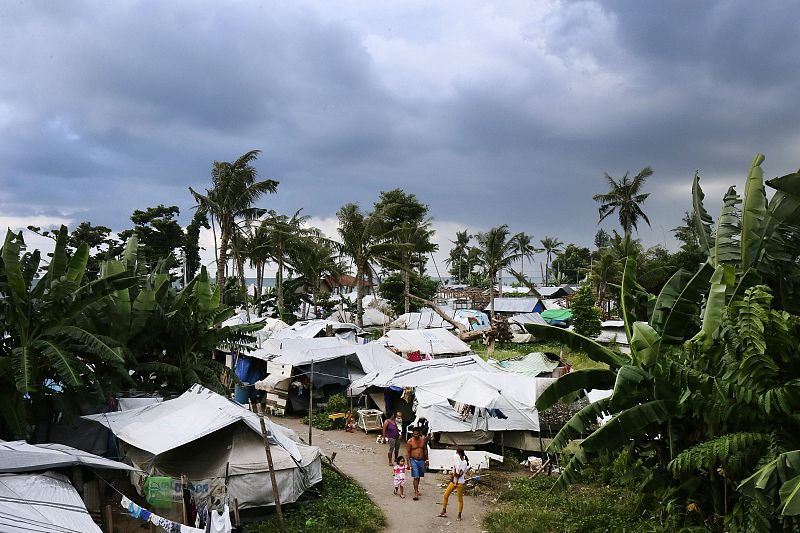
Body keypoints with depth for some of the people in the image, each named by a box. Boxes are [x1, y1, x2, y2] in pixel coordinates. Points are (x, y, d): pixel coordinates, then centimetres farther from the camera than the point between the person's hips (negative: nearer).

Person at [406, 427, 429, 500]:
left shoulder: (423, 440, 1)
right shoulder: (410, 441, -9)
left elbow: (425, 450, 12)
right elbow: (408, 452, -7)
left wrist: (426, 459, 11)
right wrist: (408, 463, -11)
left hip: (421, 460, 4)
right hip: (413, 460, -4)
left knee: (419, 476, 15)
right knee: (415, 477, -9)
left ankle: (416, 489, 34)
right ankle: (416, 493, -7)